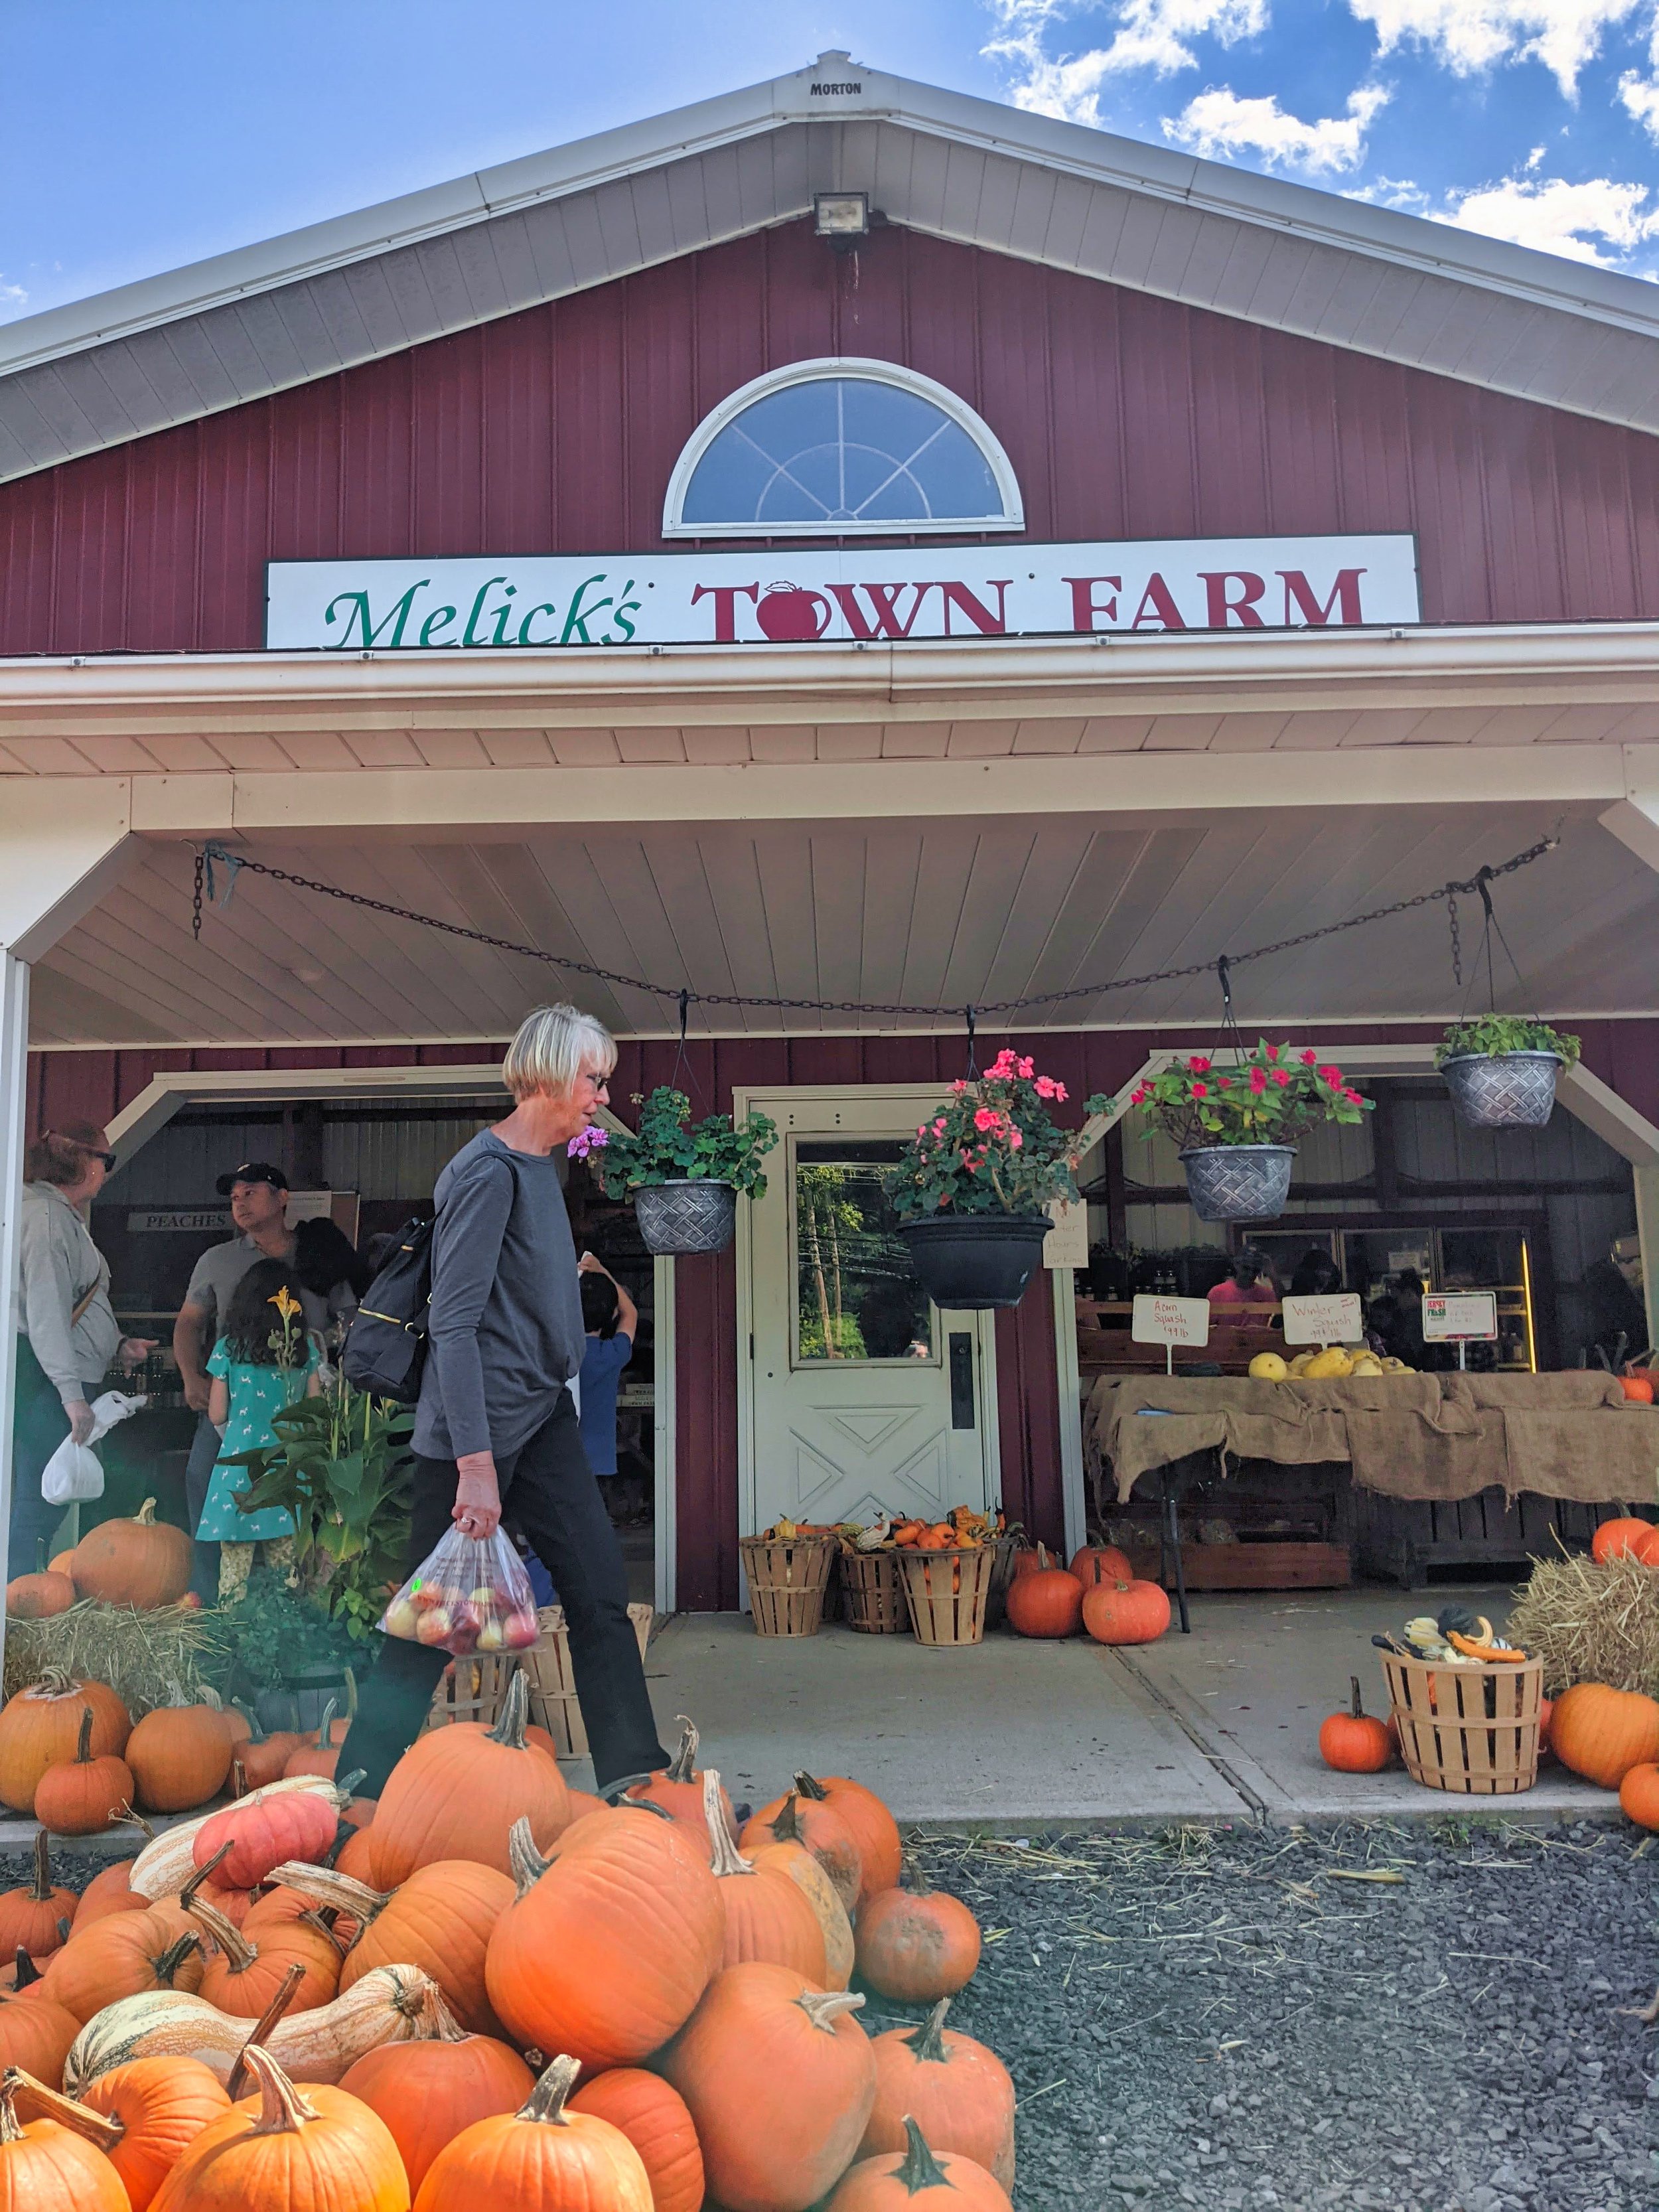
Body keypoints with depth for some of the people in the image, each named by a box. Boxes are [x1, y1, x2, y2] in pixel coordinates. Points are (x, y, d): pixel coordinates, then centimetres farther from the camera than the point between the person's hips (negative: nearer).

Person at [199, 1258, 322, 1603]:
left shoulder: (228, 1349, -4)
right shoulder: (305, 1349, 1)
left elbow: (217, 1416, -1)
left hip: (242, 1464, -2)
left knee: (236, 1560, 5)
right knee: (284, 1558, 10)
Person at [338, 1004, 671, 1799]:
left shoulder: (542, 1166, 11)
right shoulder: (487, 1172, -17)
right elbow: (453, 1326, -23)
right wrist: (476, 1464, -25)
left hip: (543, 1418, 9)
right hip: (478, 1427, -9)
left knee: (601, 1595, 7)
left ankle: (634, 1781, 14)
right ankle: (360, 1794, 19)